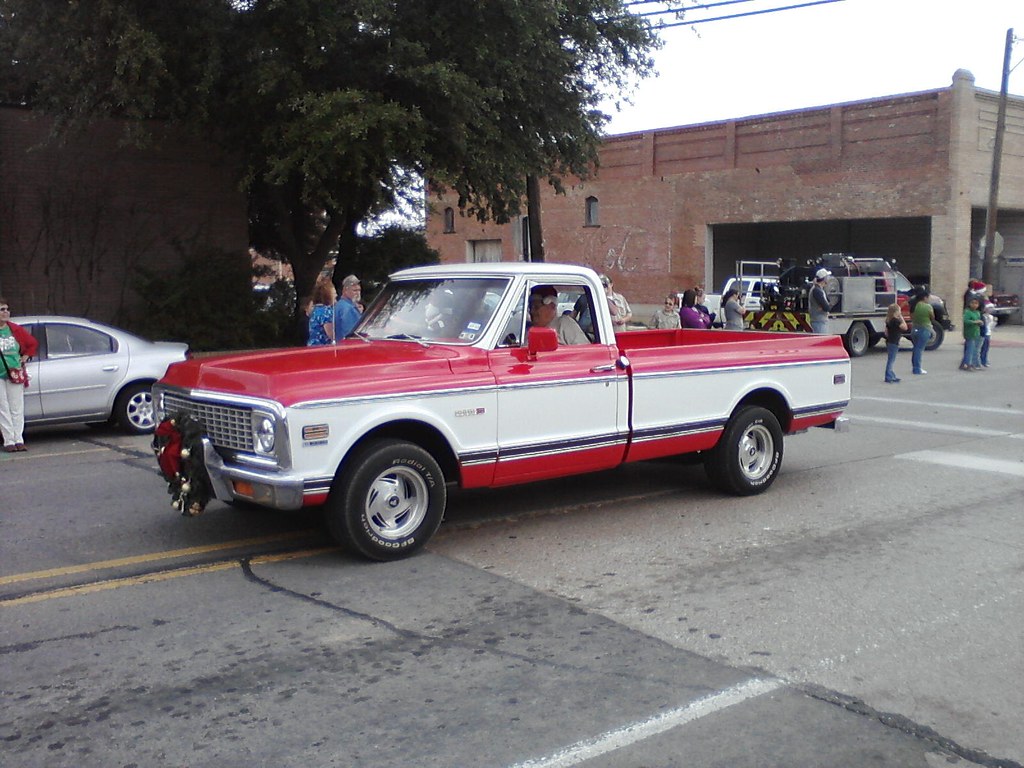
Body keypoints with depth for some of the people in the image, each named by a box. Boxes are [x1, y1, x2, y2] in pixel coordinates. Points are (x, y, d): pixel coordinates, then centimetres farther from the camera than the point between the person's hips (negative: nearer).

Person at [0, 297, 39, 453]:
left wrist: (25, 357, 10)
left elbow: (33, 343, 19)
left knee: (17, 409, 4)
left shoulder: (15, 329, 6)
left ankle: (19, 440, 9)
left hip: (15, 374, 3)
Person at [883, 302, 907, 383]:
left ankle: (892, 376, 24)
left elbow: (886, 332, 14)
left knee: (891, 360, 15)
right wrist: (902, 318, -11)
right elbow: (905, 327, -17)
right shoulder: (896, 320, -17)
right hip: (894, 343, -9)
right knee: (891, 360, -6)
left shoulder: (888, 320, 9)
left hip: (889, 341, 9)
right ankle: (889, 378, -4)